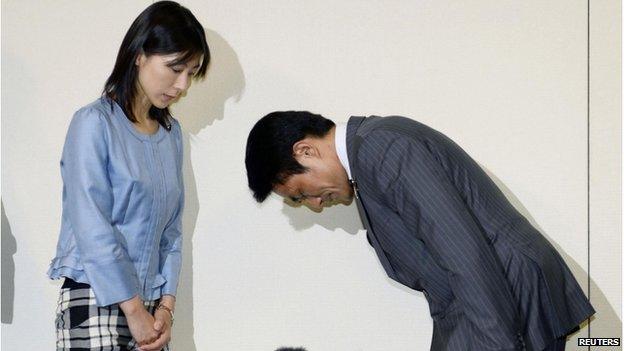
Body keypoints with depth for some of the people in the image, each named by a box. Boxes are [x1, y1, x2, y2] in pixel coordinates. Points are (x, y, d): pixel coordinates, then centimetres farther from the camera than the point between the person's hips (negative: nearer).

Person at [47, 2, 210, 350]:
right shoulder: (95, 123, -7)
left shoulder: (171, 133, 11)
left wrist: (166, 306, 1)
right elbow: (93, 228, -12)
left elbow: (171, 227, 10)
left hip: (150, 304, 5)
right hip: (96, 302, -5)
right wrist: (134, 309, -11)